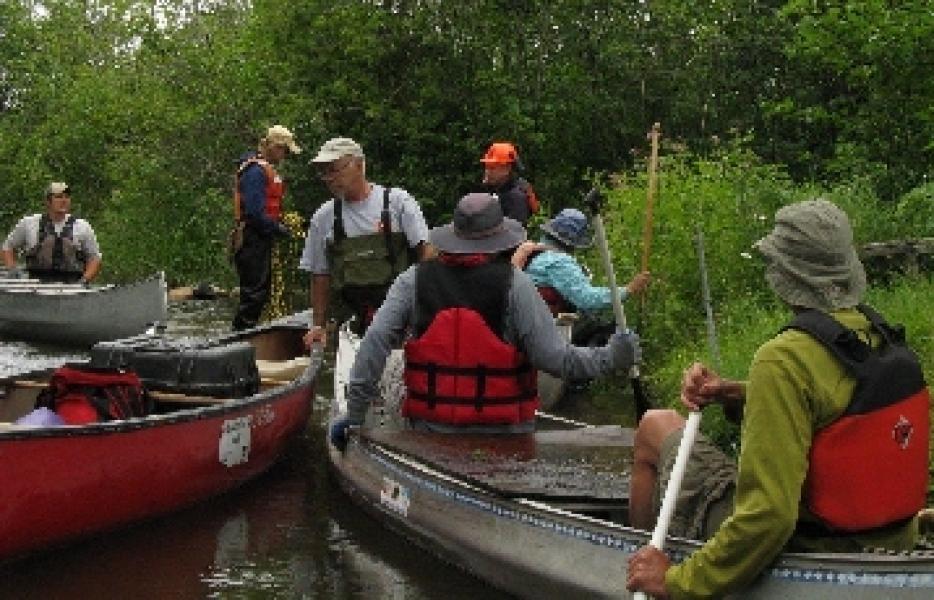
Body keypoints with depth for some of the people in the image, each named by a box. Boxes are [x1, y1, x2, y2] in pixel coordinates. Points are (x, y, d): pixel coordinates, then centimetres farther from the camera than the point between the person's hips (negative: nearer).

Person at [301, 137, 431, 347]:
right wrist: (318, 325, 11)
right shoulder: (324, 217, 11)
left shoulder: (398, 201, 2)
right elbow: (320, 276, 15)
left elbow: (425, 250, -2)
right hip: (351, 321, 2)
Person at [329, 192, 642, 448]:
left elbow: (375, 342, -6)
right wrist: (610, 357, 6)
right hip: (501, 431, -2)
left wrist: (355, 411, 0)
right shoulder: (514, 283, -7)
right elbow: (556, 358, -9)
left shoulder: (414, 280, 0)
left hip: (429, 428, 2)